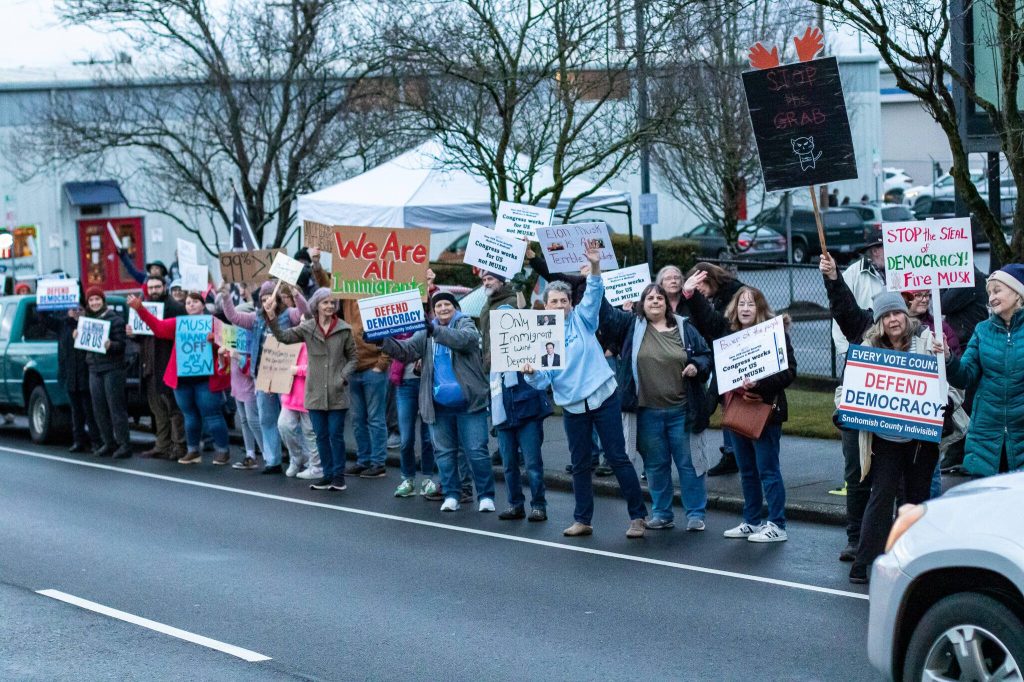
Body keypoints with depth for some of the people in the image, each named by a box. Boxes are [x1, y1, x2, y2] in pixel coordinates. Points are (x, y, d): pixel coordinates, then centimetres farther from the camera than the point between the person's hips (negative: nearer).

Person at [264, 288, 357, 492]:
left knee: (336, 435, 0)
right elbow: (283, 336, -7)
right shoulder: (307, 328, 1)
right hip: (315, 391, 2)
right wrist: (272, 317, -20)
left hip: (337, 393, -2)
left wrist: (343, 377, -9)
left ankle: (339, 475, 11)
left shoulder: (344, 329, -2)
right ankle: (328, 474, 18)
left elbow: (352, 357, 4)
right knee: (321, 435, 8)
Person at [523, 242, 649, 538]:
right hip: (573, 405, 2)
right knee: (580, 464, 9)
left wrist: (595, 266, -33)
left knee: (618, 458, -1)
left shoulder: (582, 320, 0)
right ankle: (582, 520, 18)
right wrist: (531, 373, -25)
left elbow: (594, 294, -16)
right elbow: (543, 380, -2)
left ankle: (637, 516, 5)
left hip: (604, 397, -2)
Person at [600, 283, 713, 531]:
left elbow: (706, 355, 12)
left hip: (681, 410, -1)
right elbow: (606, 314, -2)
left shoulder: (684, 329, 5)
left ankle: (696, 513, 12)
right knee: (656, 465, 10)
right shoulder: (631, 326, 4)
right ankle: (662, 513, 21)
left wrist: (697, 366, -8)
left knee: (688, 463, 4)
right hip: (647, 412, 1)